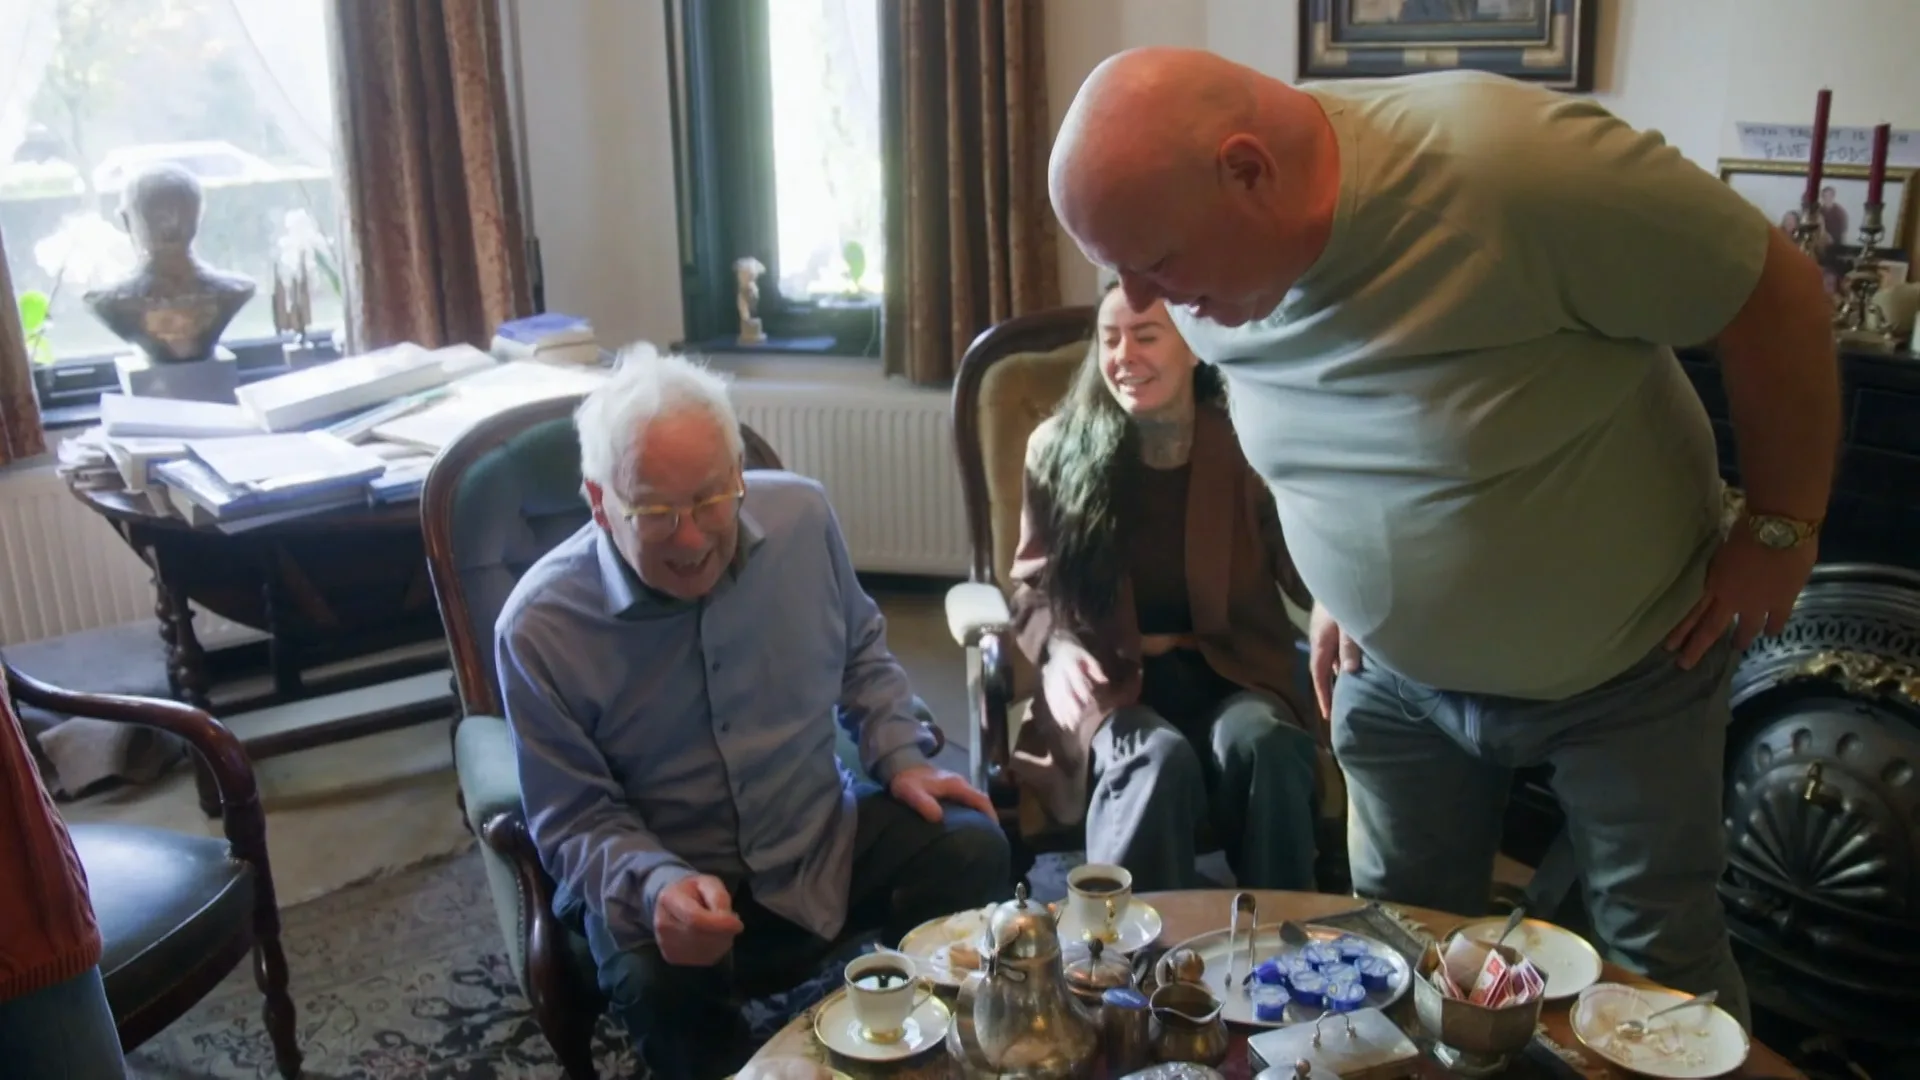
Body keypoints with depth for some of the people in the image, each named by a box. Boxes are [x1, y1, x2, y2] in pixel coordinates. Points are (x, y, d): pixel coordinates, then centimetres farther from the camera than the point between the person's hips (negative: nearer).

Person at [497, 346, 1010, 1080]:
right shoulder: (538, 628, -18)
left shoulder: (802, 516, -9)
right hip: (663, 878, -3)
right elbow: (574, 817, -9)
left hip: (827, 835, 3)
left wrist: (900, 758, 0)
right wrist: (655, 883, -28)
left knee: (971, 850, -19)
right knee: (660, 987, -34)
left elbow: (861, 654, 12)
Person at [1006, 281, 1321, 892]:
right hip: (1110, 676, -1)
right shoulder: (1059, 448, 2)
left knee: (1263, 746, -33)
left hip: (1228, 669, 1)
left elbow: (1306, 571, 0)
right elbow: (1032, 584, 9)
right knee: (1159, 760, -34)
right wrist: (1057, 650, -13)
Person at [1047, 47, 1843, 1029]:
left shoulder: (1513, 173, -32)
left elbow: (1776, 293, -20)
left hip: (1630, 661, -4)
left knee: (1660, 960, 11)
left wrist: (1780, 531, -13)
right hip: (1394, 670, 4)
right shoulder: (1208, 255, -13)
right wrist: (1337, 587, 6)